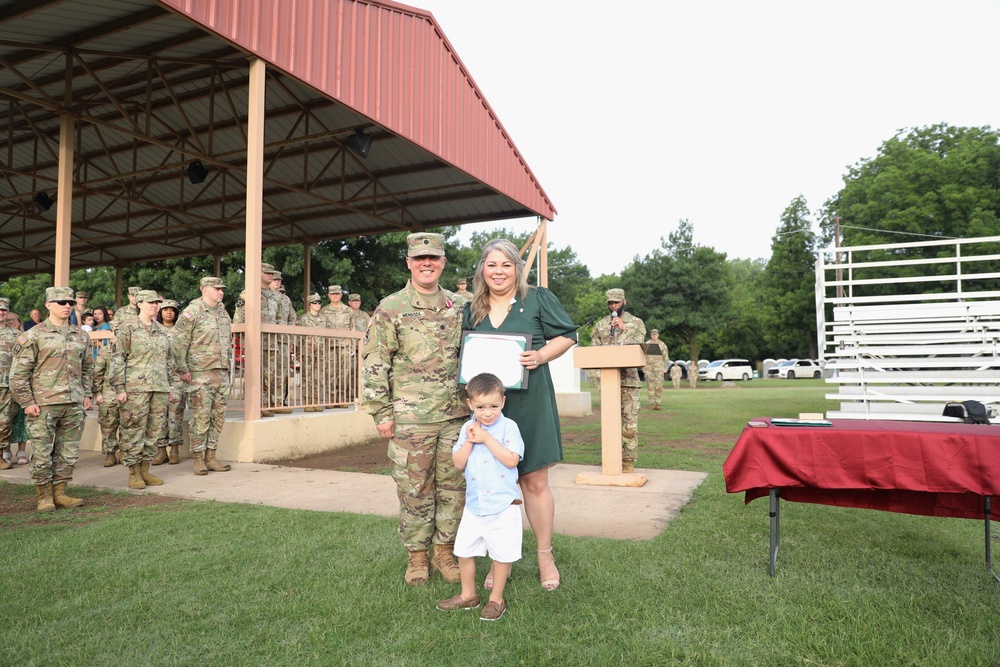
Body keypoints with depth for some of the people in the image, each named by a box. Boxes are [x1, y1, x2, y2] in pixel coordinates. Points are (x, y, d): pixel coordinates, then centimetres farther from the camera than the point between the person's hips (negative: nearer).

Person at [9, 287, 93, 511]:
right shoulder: (34, 335, -3)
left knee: (69, 452, 9)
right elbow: (19, 372, -5)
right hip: (44, 405, -4)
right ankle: (44, 496, 15)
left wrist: (86, 394, 13)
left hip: (74, 404, 5)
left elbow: (88, 367, 21)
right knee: (42, 453, 2)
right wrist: (27, 402, -9)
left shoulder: (81, 336, 11)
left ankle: (60, 493, 21)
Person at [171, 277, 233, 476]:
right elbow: (177, 342, -10)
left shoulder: (223, 313, 16)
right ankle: (199, 459, 7)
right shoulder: (192, 312, -7)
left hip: (222, 374, 7)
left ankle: (210, 456, 18)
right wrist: (182, 370, -11)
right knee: (200, 418, -2)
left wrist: (229, 369, 19)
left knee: (218, 417, 9)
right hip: (201, 375, -7)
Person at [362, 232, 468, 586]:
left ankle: (445, 552, 27)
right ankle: (417, 556, 24)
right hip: (411, 419, -3)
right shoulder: (391, 308, -3)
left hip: (455, 415, 4)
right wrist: (380, 412, -7)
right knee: (414, 489, 6)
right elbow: (374, 362, -4)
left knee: (453, 486, 10)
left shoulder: (457, 307, 9)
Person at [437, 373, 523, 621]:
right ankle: (468, 595, 32)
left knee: (502, 554, 6)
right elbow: (458, 463, 0)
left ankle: (496, 599, 25)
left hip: (503, 505, -4)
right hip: (474, 503, 5)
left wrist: (487, 438, -22)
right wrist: (469, 441, -15)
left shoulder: (508, 426, -10)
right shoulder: (468, 429, 3)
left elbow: (511, 460, -21)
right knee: (464, 551, 13)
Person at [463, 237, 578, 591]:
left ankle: (545, 555, 21)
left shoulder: (538, 299, 4)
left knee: (534, 481, 3)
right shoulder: (472, 310, 14)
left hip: (528, 402, -3)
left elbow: (566, 336, 3)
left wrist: (541, 356, -13)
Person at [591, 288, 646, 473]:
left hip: (629, 378, -2)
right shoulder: (600, 325, 12)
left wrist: (624, 329, -14)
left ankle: (629, 460, 5)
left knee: (630, 421, -3)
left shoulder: (636, 322, 7)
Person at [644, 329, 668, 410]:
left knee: (659, 386, -7)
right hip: (649, 367, 1)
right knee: (650, 386, -1)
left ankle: (658, 403, -3)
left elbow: (665, 357, 9)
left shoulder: (662, 344, 6)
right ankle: (652, 403, 4)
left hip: (659, 368, 0)